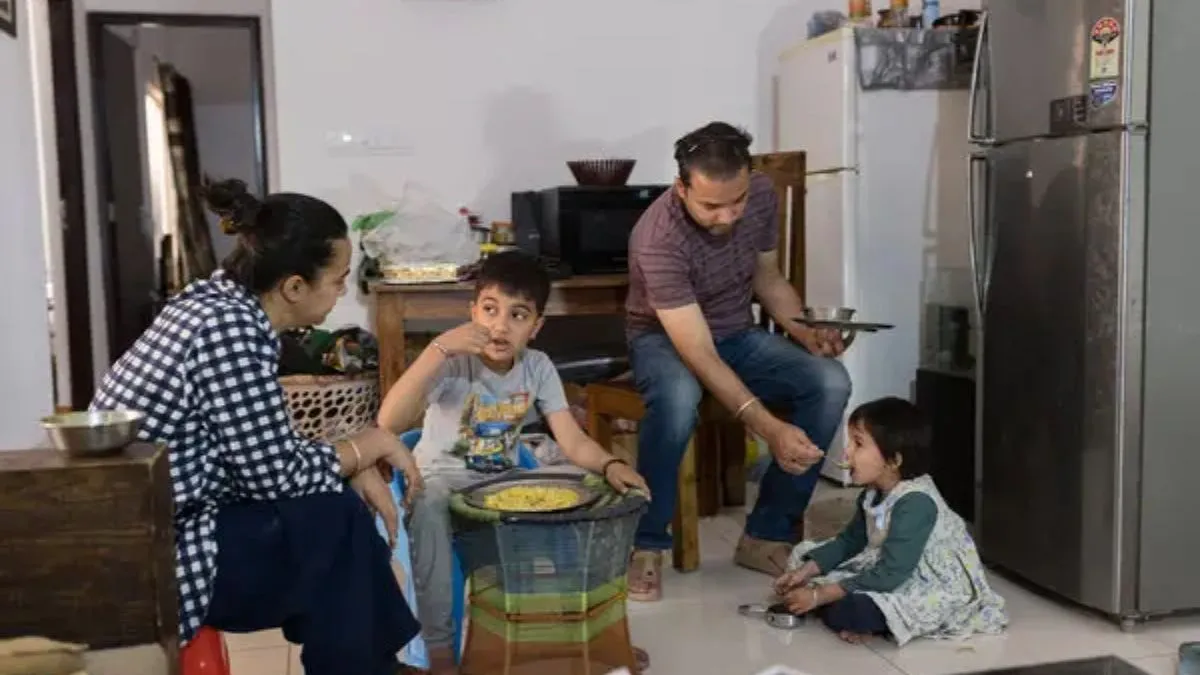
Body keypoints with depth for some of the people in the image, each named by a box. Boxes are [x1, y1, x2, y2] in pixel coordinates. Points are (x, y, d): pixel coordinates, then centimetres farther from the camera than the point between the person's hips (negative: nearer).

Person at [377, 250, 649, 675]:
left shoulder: (537, 368, -6)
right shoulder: (453, 364, -19)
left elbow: (573, 442, -11)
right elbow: (389, 422, -34)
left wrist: (610, 465, -33)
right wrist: (440, 347, -40)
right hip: (442, 481, -4)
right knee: (428, 505, -37)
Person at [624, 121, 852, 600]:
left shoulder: (762, 196, -13)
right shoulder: (658, 239, -32)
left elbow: (767, 279, 5)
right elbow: (700, 356, -36)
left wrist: (806, 333, -13)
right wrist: (770, 428, -43)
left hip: (738, 335, 5)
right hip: (665, 339, -5)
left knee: (831, 383, -21)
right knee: (679, 397, -41)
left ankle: (767, 535, -8)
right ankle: (646, 545, -19)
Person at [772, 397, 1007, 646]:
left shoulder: (916, 503, -28)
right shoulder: (875, 493, 1)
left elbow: (889, 576, -31)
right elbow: (849, 541, 14)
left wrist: (821, 595, -29)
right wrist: (806, 570, -1)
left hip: (936, 591, -10)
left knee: (845, 610, -36)